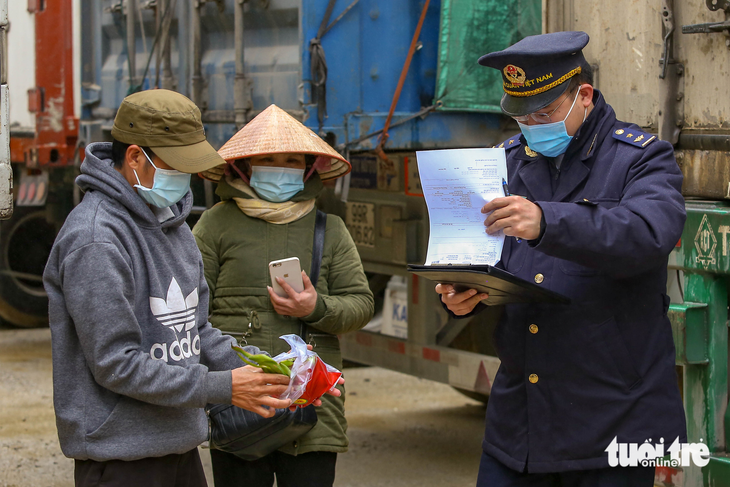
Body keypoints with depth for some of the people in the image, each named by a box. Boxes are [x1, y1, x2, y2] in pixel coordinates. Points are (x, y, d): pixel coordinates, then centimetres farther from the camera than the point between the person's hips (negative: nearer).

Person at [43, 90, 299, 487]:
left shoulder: (169, 221, 11)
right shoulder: (95, 239, -19)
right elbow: (116, 365, -21)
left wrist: (252, 372, -3)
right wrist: (223, 387, -21)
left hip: (179, 445, 9)